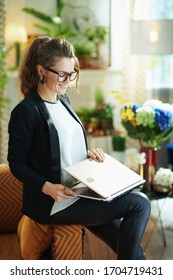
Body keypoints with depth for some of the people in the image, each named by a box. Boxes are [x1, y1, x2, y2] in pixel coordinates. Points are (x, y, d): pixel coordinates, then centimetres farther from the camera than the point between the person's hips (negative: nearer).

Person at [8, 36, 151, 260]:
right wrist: (47, 187, -25)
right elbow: (17, 164, -11)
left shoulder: (63, 100, 11)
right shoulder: (26, 112, -14)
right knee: (140, 204, -14)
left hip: (81, 191, 8)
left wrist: (88, 154, 1)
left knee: (133, 249, 2)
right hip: (54, 203, -8)